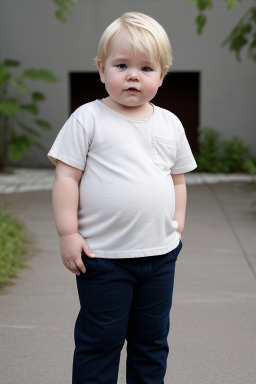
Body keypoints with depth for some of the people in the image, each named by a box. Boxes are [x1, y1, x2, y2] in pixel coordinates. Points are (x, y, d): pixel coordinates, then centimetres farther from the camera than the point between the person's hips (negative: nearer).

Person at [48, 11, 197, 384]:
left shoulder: (170, 124, 7)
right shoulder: (88, 119, -7)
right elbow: (67, 177, -8)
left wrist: (177, 227, 9)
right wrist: (68, 234, -12)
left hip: (160, 254, 5)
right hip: (103, 256, -4)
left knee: (153, 340, 16)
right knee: (100, 340, 6)